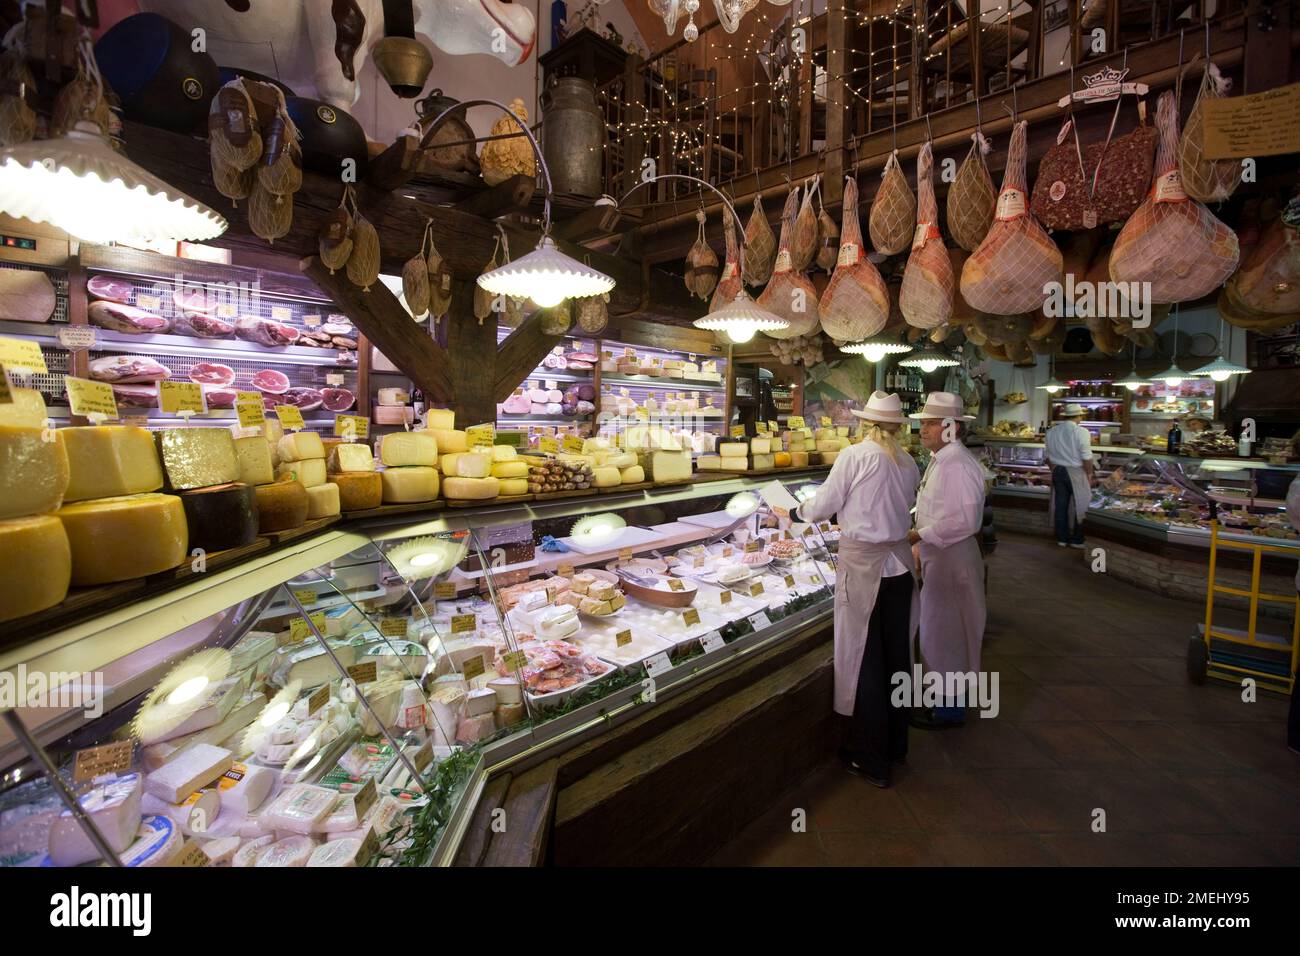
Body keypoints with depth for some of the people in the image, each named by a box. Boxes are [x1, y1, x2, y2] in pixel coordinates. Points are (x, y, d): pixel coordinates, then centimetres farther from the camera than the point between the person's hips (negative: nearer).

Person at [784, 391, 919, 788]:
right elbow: (903, 509, 11)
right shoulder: (908, 463, 4)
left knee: (864, 657, 5)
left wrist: (796, 511, 14)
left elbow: (824, 505, -6)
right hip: (899, 562, 6)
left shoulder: (854, 455, -11)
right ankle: (895, 744, 33)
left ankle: (870, 758, 17)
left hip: (862, 564, -5)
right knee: (895, 653, 16)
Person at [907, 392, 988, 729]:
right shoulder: (940, 460, 11)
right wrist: (922, 547, 17)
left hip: (952, 559, -10)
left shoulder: (956, 465, -21)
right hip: (938, 556, 10)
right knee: (943, 633, 20)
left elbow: (963, 521, -27)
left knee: (944, 634, 3)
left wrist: (920, 535, -20)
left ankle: (950, 709, 19)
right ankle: (947, 699, 35)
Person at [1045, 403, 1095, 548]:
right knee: (1080, 506, 7)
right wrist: (1089, 474, -2)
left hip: (1058, 471, 5)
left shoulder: (1051, 431, 2)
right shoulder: (1081, 432, -15)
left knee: (1060, 505, 10)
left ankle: (1061, 538, 18)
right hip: (1076, 473, -5)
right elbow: (1086, 458, -13)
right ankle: (1077, 540, 14)